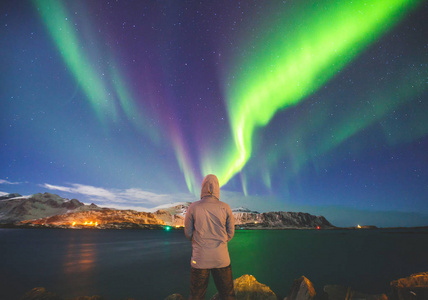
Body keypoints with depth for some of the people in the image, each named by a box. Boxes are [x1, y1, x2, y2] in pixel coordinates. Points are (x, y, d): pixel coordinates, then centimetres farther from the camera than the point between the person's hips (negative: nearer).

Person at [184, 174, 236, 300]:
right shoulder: (225, 208, -6)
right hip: (221, 259, 1)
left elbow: (188, 233, 3)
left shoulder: (193, 207, -7)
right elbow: (230, 234, 3)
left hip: (200, 259, 0)